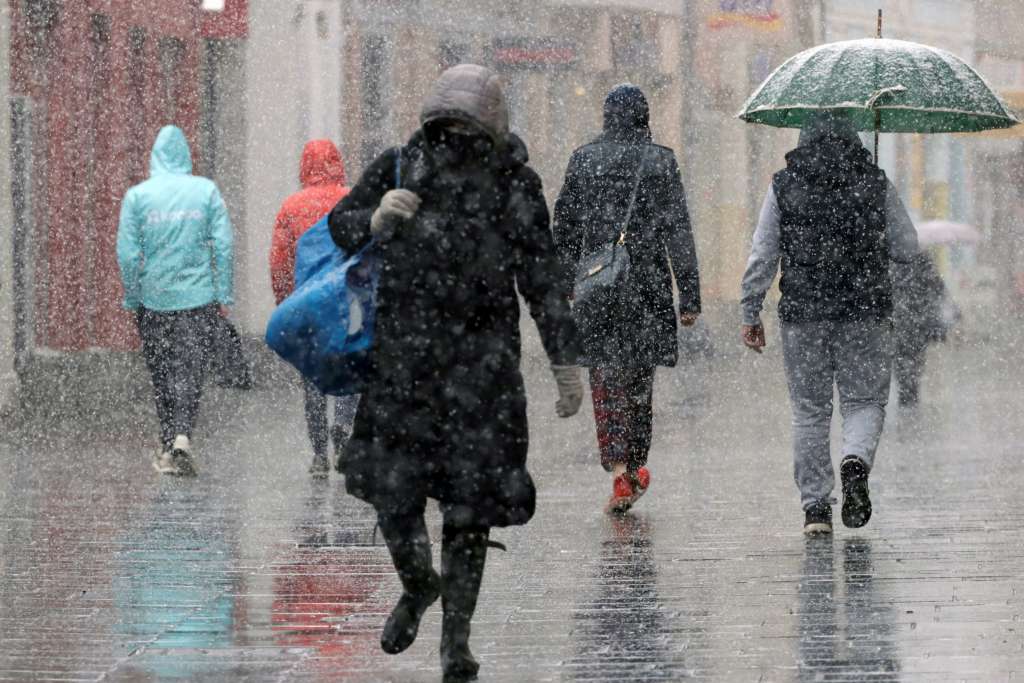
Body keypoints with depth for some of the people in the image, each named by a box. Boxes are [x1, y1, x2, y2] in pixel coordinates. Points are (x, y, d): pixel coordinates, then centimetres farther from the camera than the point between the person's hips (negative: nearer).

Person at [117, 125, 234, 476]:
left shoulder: (137, 195, -2)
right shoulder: (206, 190, -1)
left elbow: (127, 252, -4)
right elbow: (223, 245, -3)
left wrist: (131, 297, 6)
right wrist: (224, 294, 3)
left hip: (153, 298, 0)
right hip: (197, 296, 0)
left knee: (161, 372, 10)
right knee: (190, 368, 1)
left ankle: (168, 449, 13)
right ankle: (182, 434, -19)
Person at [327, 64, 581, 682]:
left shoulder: (515, 186, -4)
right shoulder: (400, 168, -1)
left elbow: (544, 282, 1)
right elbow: (342, 229, 7)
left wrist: (567, 363, 1)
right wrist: (378, 217, -16)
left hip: (482, 366, -1)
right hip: (404, 361, 1)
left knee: (469, 501, -1)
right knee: (393, 491, 1)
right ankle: (418, 586, 33)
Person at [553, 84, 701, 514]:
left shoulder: (584, 159, 3)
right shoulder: (660, 161, -2)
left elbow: (564, 227, 7)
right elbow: (678, 232, -4)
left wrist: (562, 283, 16)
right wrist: (690, 297, -3)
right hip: (647, 285, 0)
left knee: (606, 381, 1)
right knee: (639, 380, 14)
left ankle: (619, 471, -15)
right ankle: (635, 468, 24)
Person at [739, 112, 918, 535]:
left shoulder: (784, 186, 3)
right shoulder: (875, 183, 2)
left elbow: (762, 256, 1)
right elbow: (907, 248, 5)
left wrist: (750, 314, 6)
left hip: (802, 311, 1)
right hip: (866, 310, -1)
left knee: (809, 411, 9)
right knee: (865, 401, 8)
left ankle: (815, 505, 7)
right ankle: (855, 460, -23)